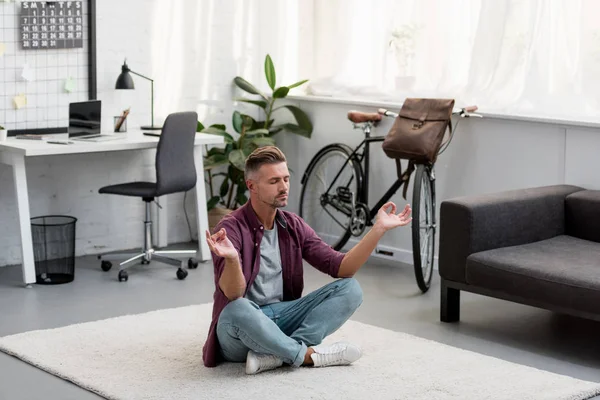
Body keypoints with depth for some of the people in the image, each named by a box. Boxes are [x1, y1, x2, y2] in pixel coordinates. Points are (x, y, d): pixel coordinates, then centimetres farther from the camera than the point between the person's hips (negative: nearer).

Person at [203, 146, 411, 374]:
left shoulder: (293, 226, 4)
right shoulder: (231, 229, -15)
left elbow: (341, 268, -2)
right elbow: (233, 295, -27)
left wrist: (378, 229, -12)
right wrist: (231, 259, -49)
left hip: (280, 318, 6)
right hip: (240, 333, -6)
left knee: (349, 289, -11)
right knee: (235, 310, -41)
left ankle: (274, 354, -25)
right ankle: (309, 354, -18)